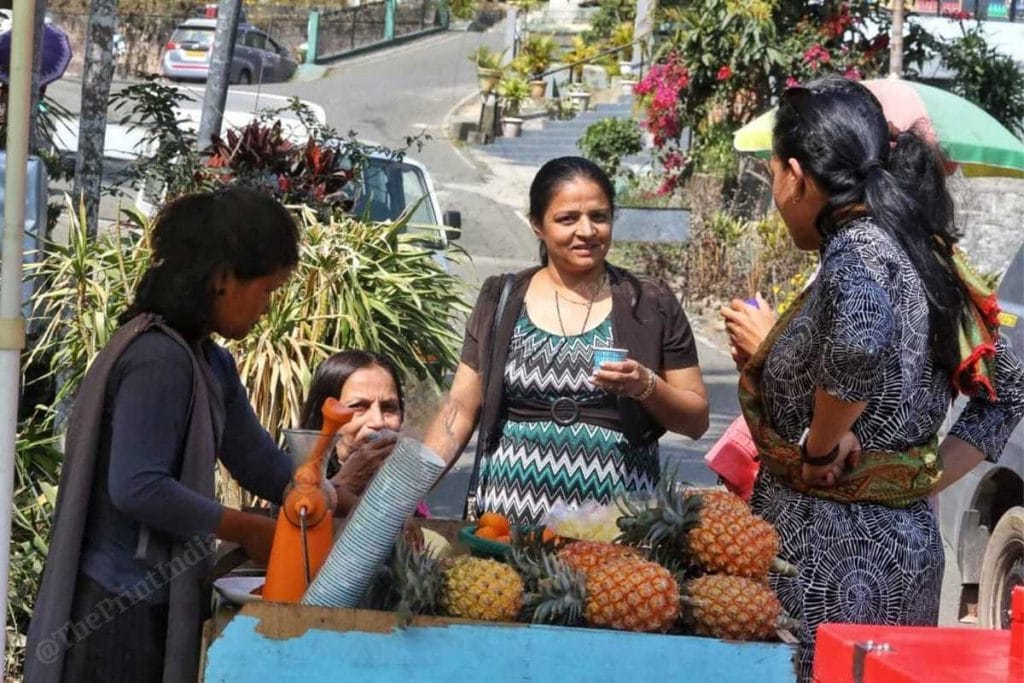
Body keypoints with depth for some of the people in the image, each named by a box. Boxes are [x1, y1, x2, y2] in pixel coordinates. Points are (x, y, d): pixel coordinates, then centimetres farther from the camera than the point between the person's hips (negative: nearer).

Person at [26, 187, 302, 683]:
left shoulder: (210, 362, 12)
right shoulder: (159, 359, -20)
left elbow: (260, 463, 10)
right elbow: (137, 488, -25)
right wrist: (246, 531, -18)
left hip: (159, 599, 10)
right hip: (122, 606, -10)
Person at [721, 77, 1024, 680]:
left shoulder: (857, 249, -13)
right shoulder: (926, 253, 11)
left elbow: (859, 339, -37)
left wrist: (818, 451, -21)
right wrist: (927, 479, 12)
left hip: (832, 548, -9)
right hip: (910, 537, 9)